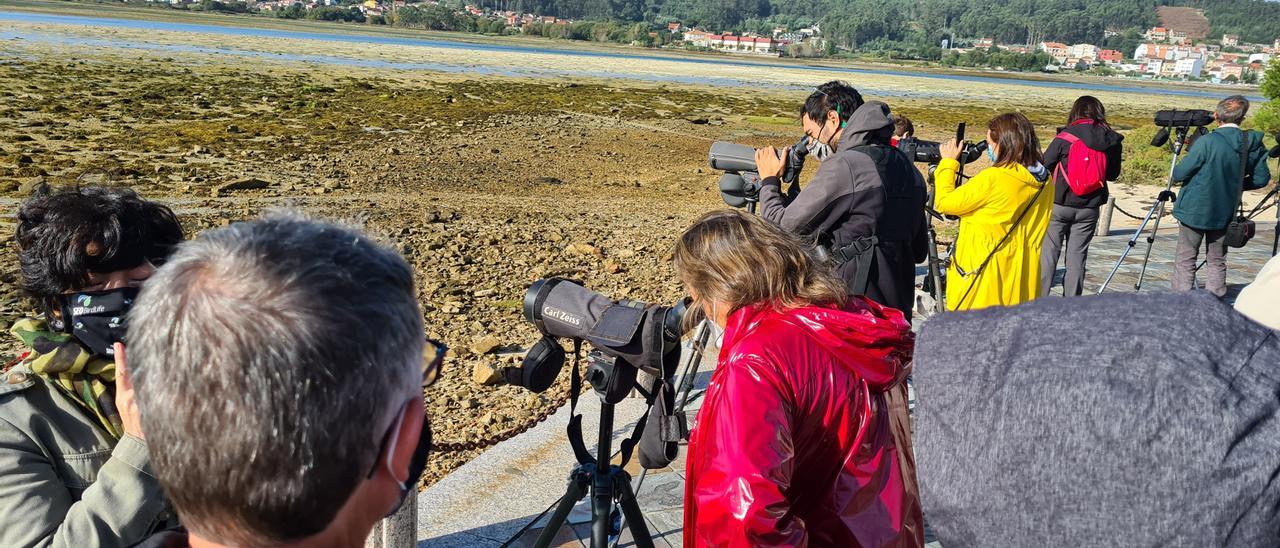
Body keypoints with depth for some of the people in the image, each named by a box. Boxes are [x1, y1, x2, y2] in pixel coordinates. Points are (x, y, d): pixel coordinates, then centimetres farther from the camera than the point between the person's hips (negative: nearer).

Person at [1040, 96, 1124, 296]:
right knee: (1077, 255, 9)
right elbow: (1113, 174, 8)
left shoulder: (1065, 137, -12)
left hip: (1059, 203, -3)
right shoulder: (1113, 141, -1)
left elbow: (1045, 166, -7)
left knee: (1048, 252, 5)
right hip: (1089, 208, 3)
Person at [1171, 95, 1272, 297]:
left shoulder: (1206, 142, -19)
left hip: (1194, 211, -4)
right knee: (1217, 262, 15)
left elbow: (1179, 174, -14)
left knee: (1185, 261, 5)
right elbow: (1261, 179, 3)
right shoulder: (1253, 143, -5)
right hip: (1225, 212, 4)